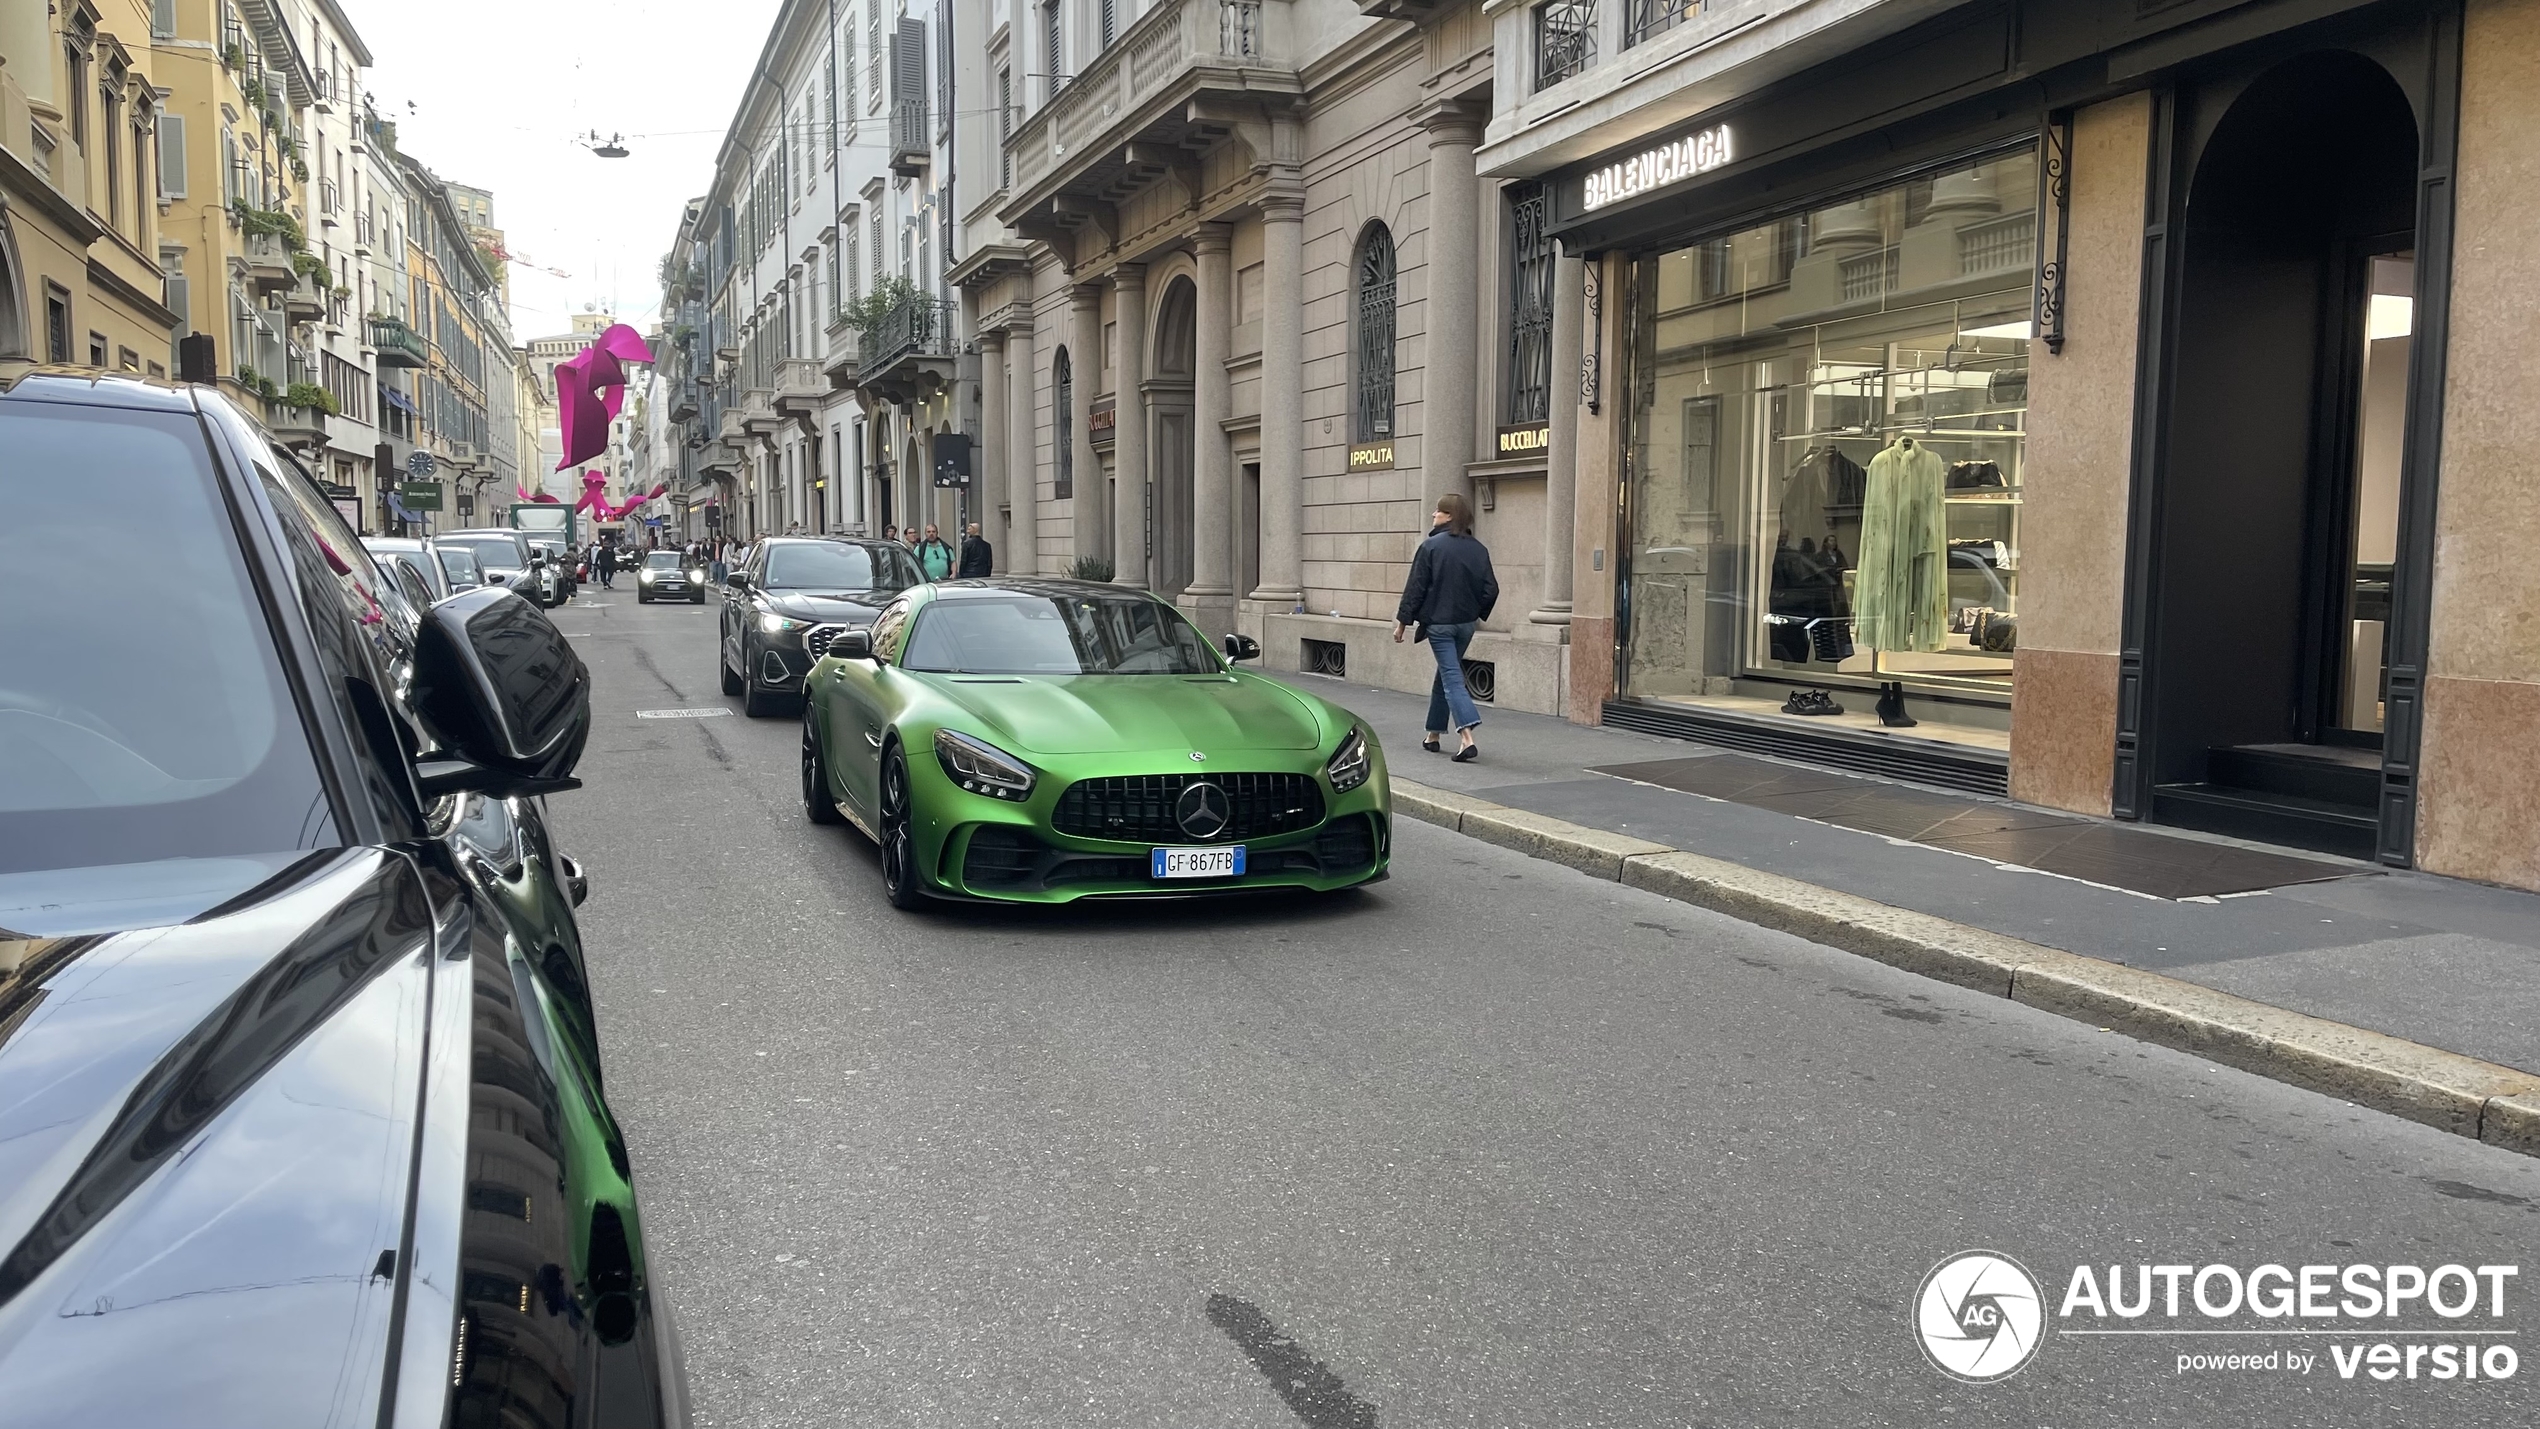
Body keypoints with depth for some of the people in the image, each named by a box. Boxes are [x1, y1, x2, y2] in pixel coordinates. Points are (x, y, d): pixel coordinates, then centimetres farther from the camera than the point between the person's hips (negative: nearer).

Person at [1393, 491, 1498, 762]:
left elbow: (1416, 587, -11)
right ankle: (1433, 734, 29)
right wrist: (1478, 614, 18)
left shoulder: (1431, 546, -12)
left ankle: (1468, 739, -22)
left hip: (1438, 622, -5)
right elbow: (1490, 589, 3)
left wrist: (1403, 621, -5)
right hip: (1466, 623, 5)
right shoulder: (1478, 549, 3)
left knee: (1452, 678, -7)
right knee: (1445, 674, 20)